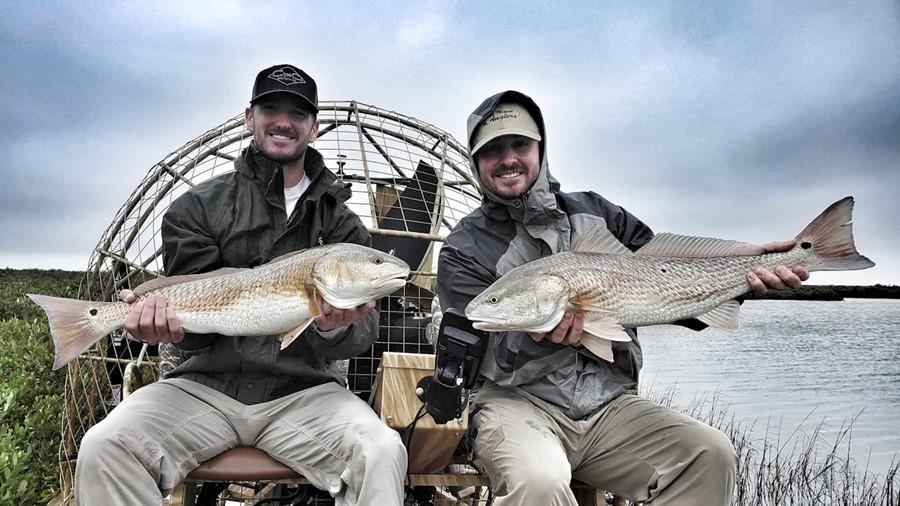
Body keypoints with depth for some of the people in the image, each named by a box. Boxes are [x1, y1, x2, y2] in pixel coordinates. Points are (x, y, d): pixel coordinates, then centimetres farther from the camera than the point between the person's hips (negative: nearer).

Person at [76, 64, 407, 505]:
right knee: (103, 447, -23)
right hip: (206, 384, 1)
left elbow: (364, 331, 1)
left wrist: (335, 328, -22)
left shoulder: (339, 221, 7)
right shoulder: (197, 207, 7)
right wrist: (172, 324, -21)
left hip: (303, 391, 0)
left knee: (383, 454, -27)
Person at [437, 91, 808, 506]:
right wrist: (539, 336, -27)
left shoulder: (594, 212, 11)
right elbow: (487, 360, -7)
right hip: (518, 400, -3)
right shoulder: (464, 250, -1)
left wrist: (747, 272, -5)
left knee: (712, 455, -16)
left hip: (610, 403, 4)